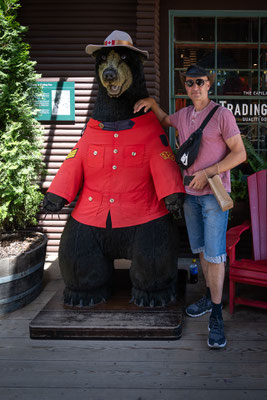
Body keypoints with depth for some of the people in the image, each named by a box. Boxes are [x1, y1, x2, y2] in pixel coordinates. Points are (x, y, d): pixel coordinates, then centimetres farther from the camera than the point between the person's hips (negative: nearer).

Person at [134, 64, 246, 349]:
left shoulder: (221, 114, -8)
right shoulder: (183, 116, 10)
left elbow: (240, 153, -10)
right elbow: (163, 120, 34)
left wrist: (208, 173, -18)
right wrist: (151, 102, 14)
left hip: (214, 192, -6)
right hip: (190, 192, 6)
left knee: (214, 252, -8)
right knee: (201, 248, 13)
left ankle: (216, 316, -1)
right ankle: (210, 297, 29)